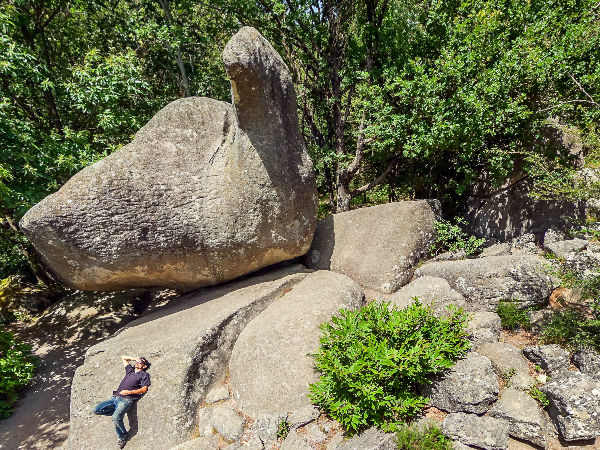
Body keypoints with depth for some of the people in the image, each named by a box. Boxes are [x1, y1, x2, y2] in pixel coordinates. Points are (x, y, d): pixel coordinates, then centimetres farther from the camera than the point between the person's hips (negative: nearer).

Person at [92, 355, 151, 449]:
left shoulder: (144, 375, 7)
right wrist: (135, 358, 25)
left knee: (116, 418, -29)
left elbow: (144, 389, -5)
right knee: (96, 410, -6)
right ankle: (117, 412, 11)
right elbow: (123, 358, 36)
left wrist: (129, 392, -14)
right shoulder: (130, 370, 24)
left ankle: (122, 437, -2)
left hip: (126, 400, -7)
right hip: (115, 397, 7)